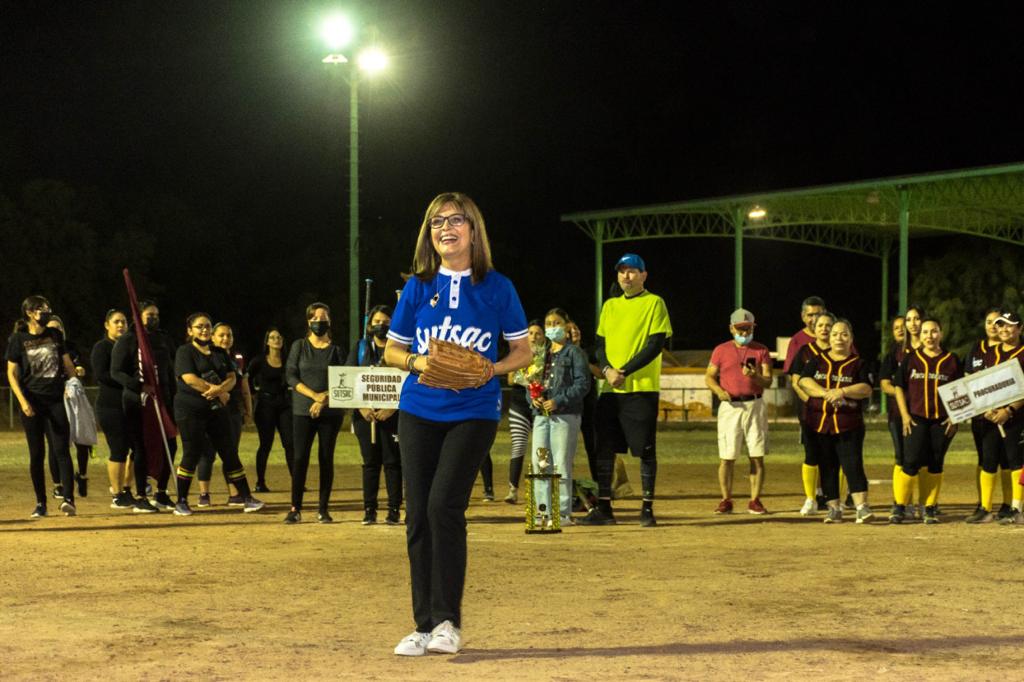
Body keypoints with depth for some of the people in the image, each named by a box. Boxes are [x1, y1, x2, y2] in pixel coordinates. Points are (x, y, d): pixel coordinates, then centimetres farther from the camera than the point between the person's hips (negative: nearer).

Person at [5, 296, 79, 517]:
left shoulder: (55, 335, 9)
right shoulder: (17, 339, -1)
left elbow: (67, 364, 18)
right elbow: (12, 373, -3)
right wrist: (22, 401, -13)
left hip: (55, 400, 2)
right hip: (32, 402, -2)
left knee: (61, 450, -9)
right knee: (37, 453, 3)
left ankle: (68, 499, -16)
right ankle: (40, 503, 11)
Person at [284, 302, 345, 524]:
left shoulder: (336, 349, 6)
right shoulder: (299, 346, 6)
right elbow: (291, 375, -2)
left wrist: (325, 399, -13)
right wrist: (314, 395, -13)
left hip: (331, 412, 0)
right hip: (303, 411, 0)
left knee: (326, 458, 1)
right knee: (300, 458, -5)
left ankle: (323, 509, 6)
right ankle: (295, 508, -2)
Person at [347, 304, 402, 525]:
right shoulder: (360, 348, 12)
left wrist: (393, 408, -15)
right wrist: (361, 406, -9)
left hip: (392, 413, -2)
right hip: (365, 413, 2)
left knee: (392, 461, -2)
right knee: (370, 461, 4)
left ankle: (394, 509, 1)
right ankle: (369, 509, 7)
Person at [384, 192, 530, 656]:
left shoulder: (497, 288, 0)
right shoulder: (418, 287, 5)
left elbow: (523, 351, 7)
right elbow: (391, 350, 12)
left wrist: (491, 369, -12)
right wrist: (418, 362, -9)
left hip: (473, 412, -3)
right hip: (419, 410, 3)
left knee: (444, 504, -18)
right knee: (418, 514, 1)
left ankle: (448, 621, -8)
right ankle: (424, 626, 10)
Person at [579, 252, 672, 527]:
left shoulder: (654, 303, -1)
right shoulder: (610, 306, 16)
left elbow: (656, 344, -9)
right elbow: (600, 344, 13)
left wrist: (625, 372, -15)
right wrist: (607, 369, -7)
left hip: (642, 389, -5)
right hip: (610, 390, 5)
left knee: (645, 450, -3)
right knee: (603, 449, 4)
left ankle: (647, 508, 3)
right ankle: (604, 508, 10)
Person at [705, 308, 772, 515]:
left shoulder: (761, 351, 7)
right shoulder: (721, 350, 7)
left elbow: (768, 381, 1)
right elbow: (709, 376, 8)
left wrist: (755, 376, -21)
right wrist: (719, 390, -11)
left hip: (755, 406, 1)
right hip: (730, 407, 0)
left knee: (757, 457, 0)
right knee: (727, 457, -2)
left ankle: (755, 501, 6)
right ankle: (726, 500, 7)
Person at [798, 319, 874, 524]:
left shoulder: (858, 364, 6)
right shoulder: (817, 361, 11)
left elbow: (866, 389, -7)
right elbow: (804, 381, -5)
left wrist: (842, 391, -21)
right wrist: (826, 393, -19)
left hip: (849, 424, -3)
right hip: (819, 423, 3)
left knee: (853, 464, -12)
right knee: (827, 468, 6)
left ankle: (862, 507, -16)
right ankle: (834, 509, 13)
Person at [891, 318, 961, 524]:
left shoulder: (952, 361, 5)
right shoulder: (911, 359, 5)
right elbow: (899, 387, 6)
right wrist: (904, 415, -3)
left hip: (942, 421, 1)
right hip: (916, 419, -1)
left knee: (935, 464, 5)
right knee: (911, 461, -9)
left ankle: (929, 508, 13)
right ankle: (900, 507, -2)